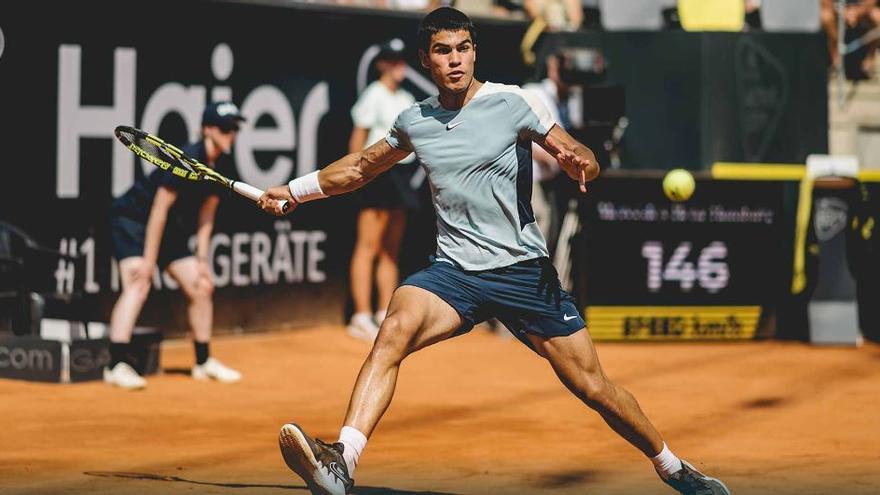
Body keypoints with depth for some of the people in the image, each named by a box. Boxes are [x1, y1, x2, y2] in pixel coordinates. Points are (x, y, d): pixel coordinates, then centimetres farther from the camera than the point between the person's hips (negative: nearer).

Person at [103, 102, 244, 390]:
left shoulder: (220, 169, -2)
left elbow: (205, 217, 6)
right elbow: (159, 209, -26)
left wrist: (201, 260, 1)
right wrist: (149, 260, -26)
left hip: (170, 230, 9)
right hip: (132, 219, -9)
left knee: (201, 287, 8)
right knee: (138, 285, -26)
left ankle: (204, 362, 23)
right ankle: (117, 365, -33)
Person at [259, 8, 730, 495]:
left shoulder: (513, 103, -4)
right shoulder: (414, 122, 7)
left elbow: (587, 162, -6)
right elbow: (362, 166, 26)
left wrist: (578, 162, -29)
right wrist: (292, 190, 27)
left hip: (524, 270, -2)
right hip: (454, 271, 2)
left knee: (594, 389, 0)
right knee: (395, 329, -29)